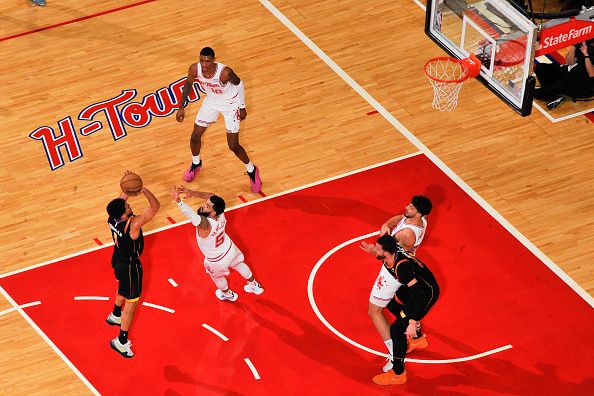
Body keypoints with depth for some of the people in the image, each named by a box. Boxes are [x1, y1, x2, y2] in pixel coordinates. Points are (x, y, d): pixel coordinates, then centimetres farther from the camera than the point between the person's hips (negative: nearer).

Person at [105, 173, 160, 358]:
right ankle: (121, 341, 16)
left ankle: (115, 315, 60)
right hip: (129, 266, -8)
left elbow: (121, 200, 2)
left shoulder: (112, 217, -19)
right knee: (131, 302, 7)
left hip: (117, 259, 8)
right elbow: (155, 206, -35)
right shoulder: (133, 224, -38)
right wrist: (144, 190, -32)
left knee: (124, 290, 35)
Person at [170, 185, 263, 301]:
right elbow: (212, 197, -18)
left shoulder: (205, 225, -49)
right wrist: (192, 193, -32)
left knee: (217, 276, 31)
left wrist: (178, 200, -84)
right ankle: (254, 286, 60)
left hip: (216, 261, -4)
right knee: (239, 265, 34)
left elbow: (192, 215, -69)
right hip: (230, 249, 4)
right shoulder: (220, 214, -31)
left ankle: (227, 294, 62)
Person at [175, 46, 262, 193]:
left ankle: (252, 171, 25)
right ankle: (196, 164, 39)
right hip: (211, 101, 4)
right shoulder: (194, 69, -26)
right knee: (195, 136, 7)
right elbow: (188, 84, -4)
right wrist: (181, 107, -1)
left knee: (233, 145, -2)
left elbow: (239, 84, -18)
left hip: (230, 103, -4)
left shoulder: (225, 72, -38)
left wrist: (242, 107, -8)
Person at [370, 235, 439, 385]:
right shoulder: (388, 260, -9)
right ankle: (416, 339, 48)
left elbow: (418, 295, -37)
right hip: (417, 287, 10)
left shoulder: (401, 266, -35)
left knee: (397, 329, -11)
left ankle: (398, 374, 2)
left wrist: (413, 323, -39)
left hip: (428, 293, -10)